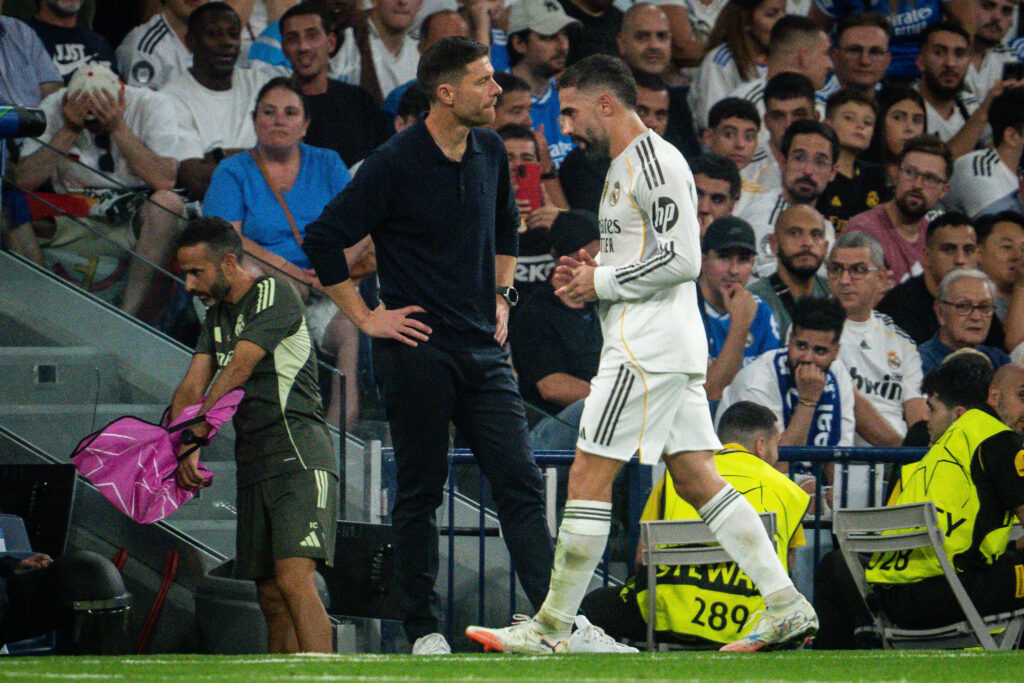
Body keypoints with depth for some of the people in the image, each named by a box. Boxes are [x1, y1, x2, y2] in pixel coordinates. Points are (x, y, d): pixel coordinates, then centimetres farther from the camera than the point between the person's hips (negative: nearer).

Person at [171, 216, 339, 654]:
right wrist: (178, 450, -6)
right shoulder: (217, 315, 20)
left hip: (299, 458, -8)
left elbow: (237, 373, -13)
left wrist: (192, 439, -16)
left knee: (295, 579, -22)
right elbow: (192, 387, 10)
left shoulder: (274, 295, -6)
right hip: (254, 466, 8)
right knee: (271, 596, 4)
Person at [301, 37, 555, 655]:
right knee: (421, 490, 2)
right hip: (418, 349, -5)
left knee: (521, 482, -3)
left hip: (483, 349, 5)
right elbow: (323, 240, -9)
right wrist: (365, 318, -7)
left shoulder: (491, 153, 8)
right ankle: (424, 628, 9)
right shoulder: (395, 165, -11)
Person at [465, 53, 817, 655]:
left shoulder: (655, 160, -12)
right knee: (697, 479, 7)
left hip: (649, 349, -11)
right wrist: (592, 277, 12)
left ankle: (552, 628, -5)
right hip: (675, 346, 11)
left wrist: (602, 282, -12)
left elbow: (683, 260, -20)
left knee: (590, 473, -8)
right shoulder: (627, 166, 21)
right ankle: (788, 609, 3)